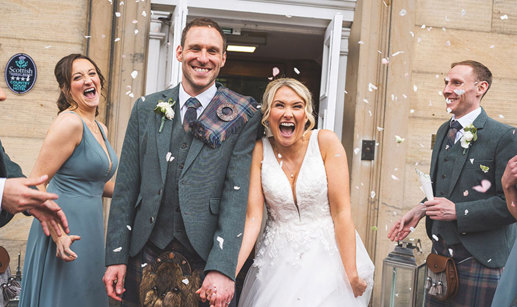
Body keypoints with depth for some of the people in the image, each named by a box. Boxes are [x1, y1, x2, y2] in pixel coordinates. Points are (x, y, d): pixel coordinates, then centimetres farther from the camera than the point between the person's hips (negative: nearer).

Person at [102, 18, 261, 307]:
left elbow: (237, 194, -11)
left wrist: (222, 268, -19)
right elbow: (126, 186, 7)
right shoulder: (147, 109, 6)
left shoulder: (242, 117, -3)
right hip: (147, 252, 3)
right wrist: (116, 256, 3)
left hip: (205, 256, -2)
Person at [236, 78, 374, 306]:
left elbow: (341, 211, -10)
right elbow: (252, 217, -8)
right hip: (277, 259, 2)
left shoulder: (326, 142, -8)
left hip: (327, 256, -1)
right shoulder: (260, 150, -3)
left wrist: (351, 274, -13)